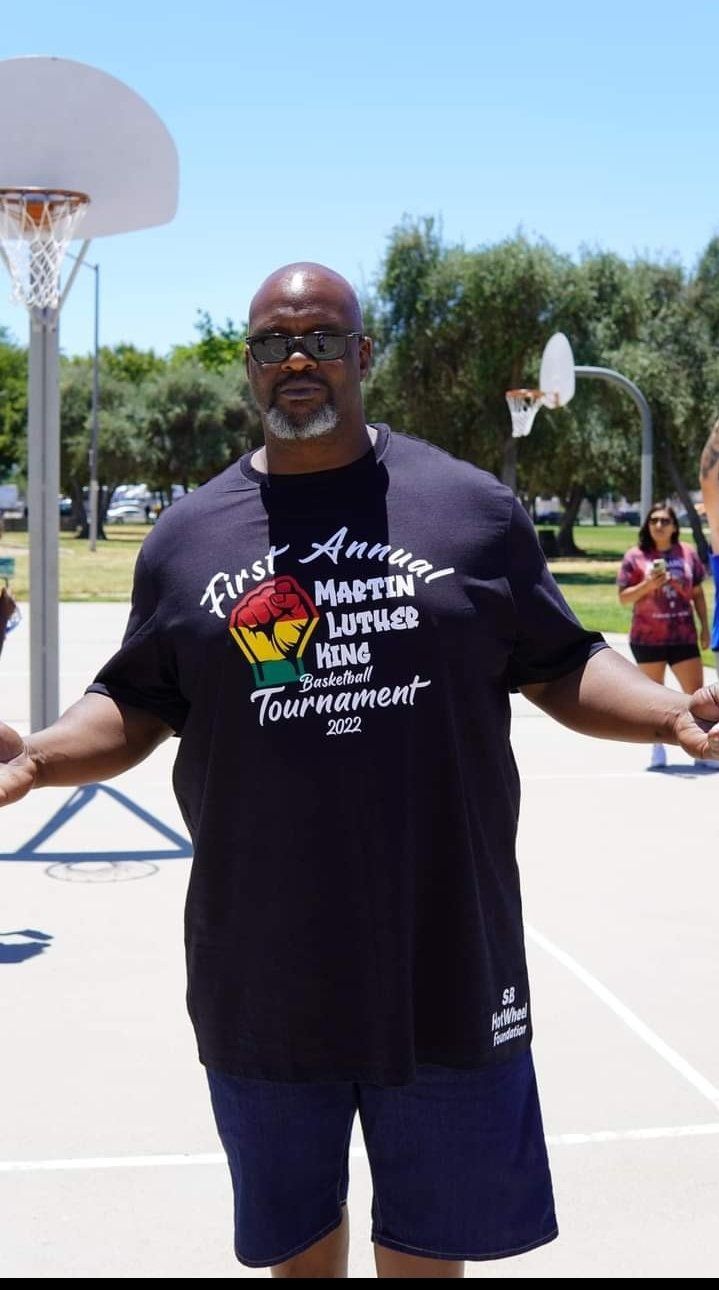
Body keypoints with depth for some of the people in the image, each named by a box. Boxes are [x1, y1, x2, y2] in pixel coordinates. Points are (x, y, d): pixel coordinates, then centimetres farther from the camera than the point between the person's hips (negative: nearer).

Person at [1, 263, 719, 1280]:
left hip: (443, 955, -1)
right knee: (293, 1226, 21)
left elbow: (560, 665, 3)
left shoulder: (473, 508, -1)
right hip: (263, 964, 2)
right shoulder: (188, 536, 3)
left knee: (430, 1230, 18)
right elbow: (137, 704, 8)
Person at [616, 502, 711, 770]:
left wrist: (705, 627, 6)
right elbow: (623, 598, -4)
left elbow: (698, 593, 11)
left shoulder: (687, 553, 4)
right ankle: (658, 749, 20)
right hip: (648, 638, -1)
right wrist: (647, 585, -19)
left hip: (683, 636, 2)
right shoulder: (635, 556, -3)